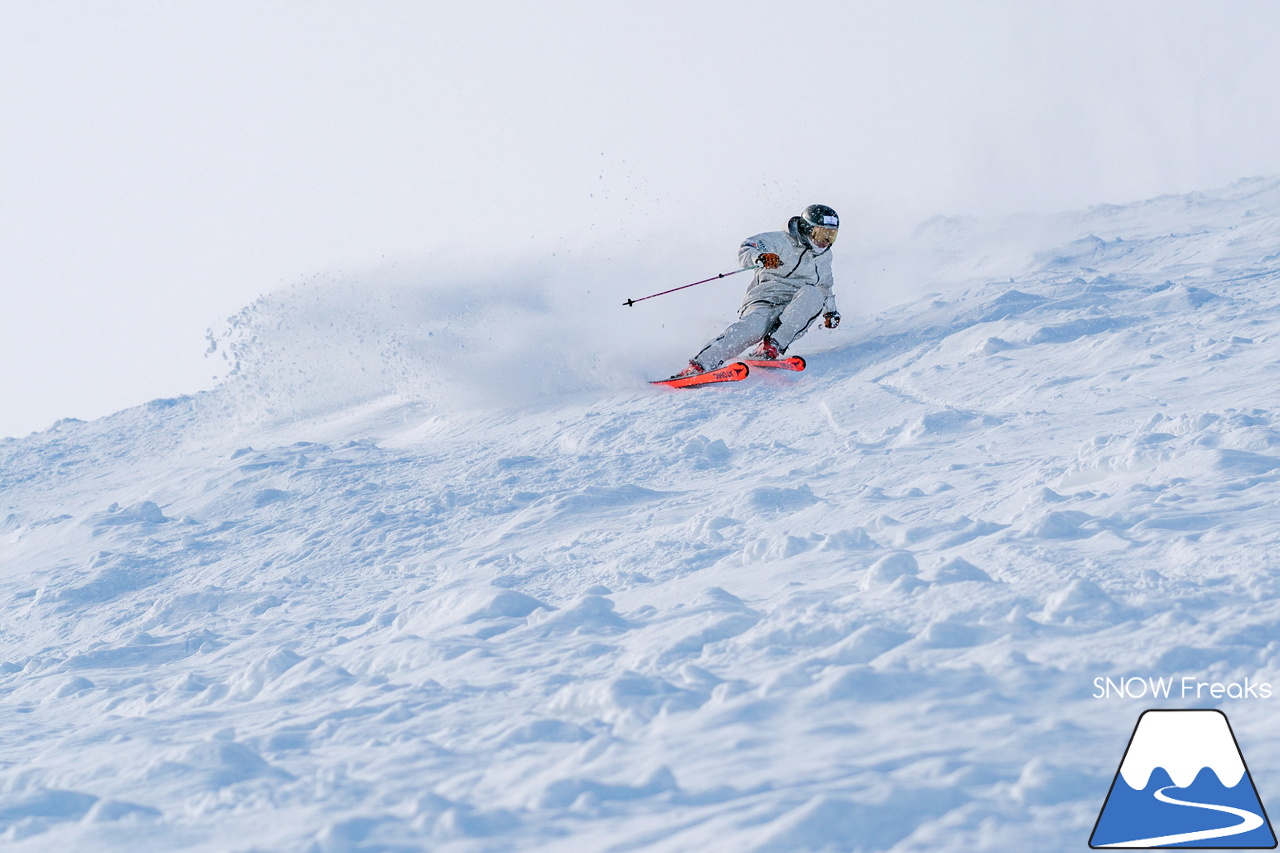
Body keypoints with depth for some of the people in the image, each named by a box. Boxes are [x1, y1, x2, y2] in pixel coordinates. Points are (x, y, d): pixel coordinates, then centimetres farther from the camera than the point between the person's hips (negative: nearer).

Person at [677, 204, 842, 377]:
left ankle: (773, 346, -32)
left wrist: (830, 311, 23)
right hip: (764, 302, -4)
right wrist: (761, 257, -37)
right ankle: (698, 366, -40)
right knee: (751, 327, -36)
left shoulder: (823, 257, 19)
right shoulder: (781, 241, 0)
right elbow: (746, 250, -15)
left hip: (793, 315, 4)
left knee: (812, 294, -28)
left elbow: (824, 287, 38)